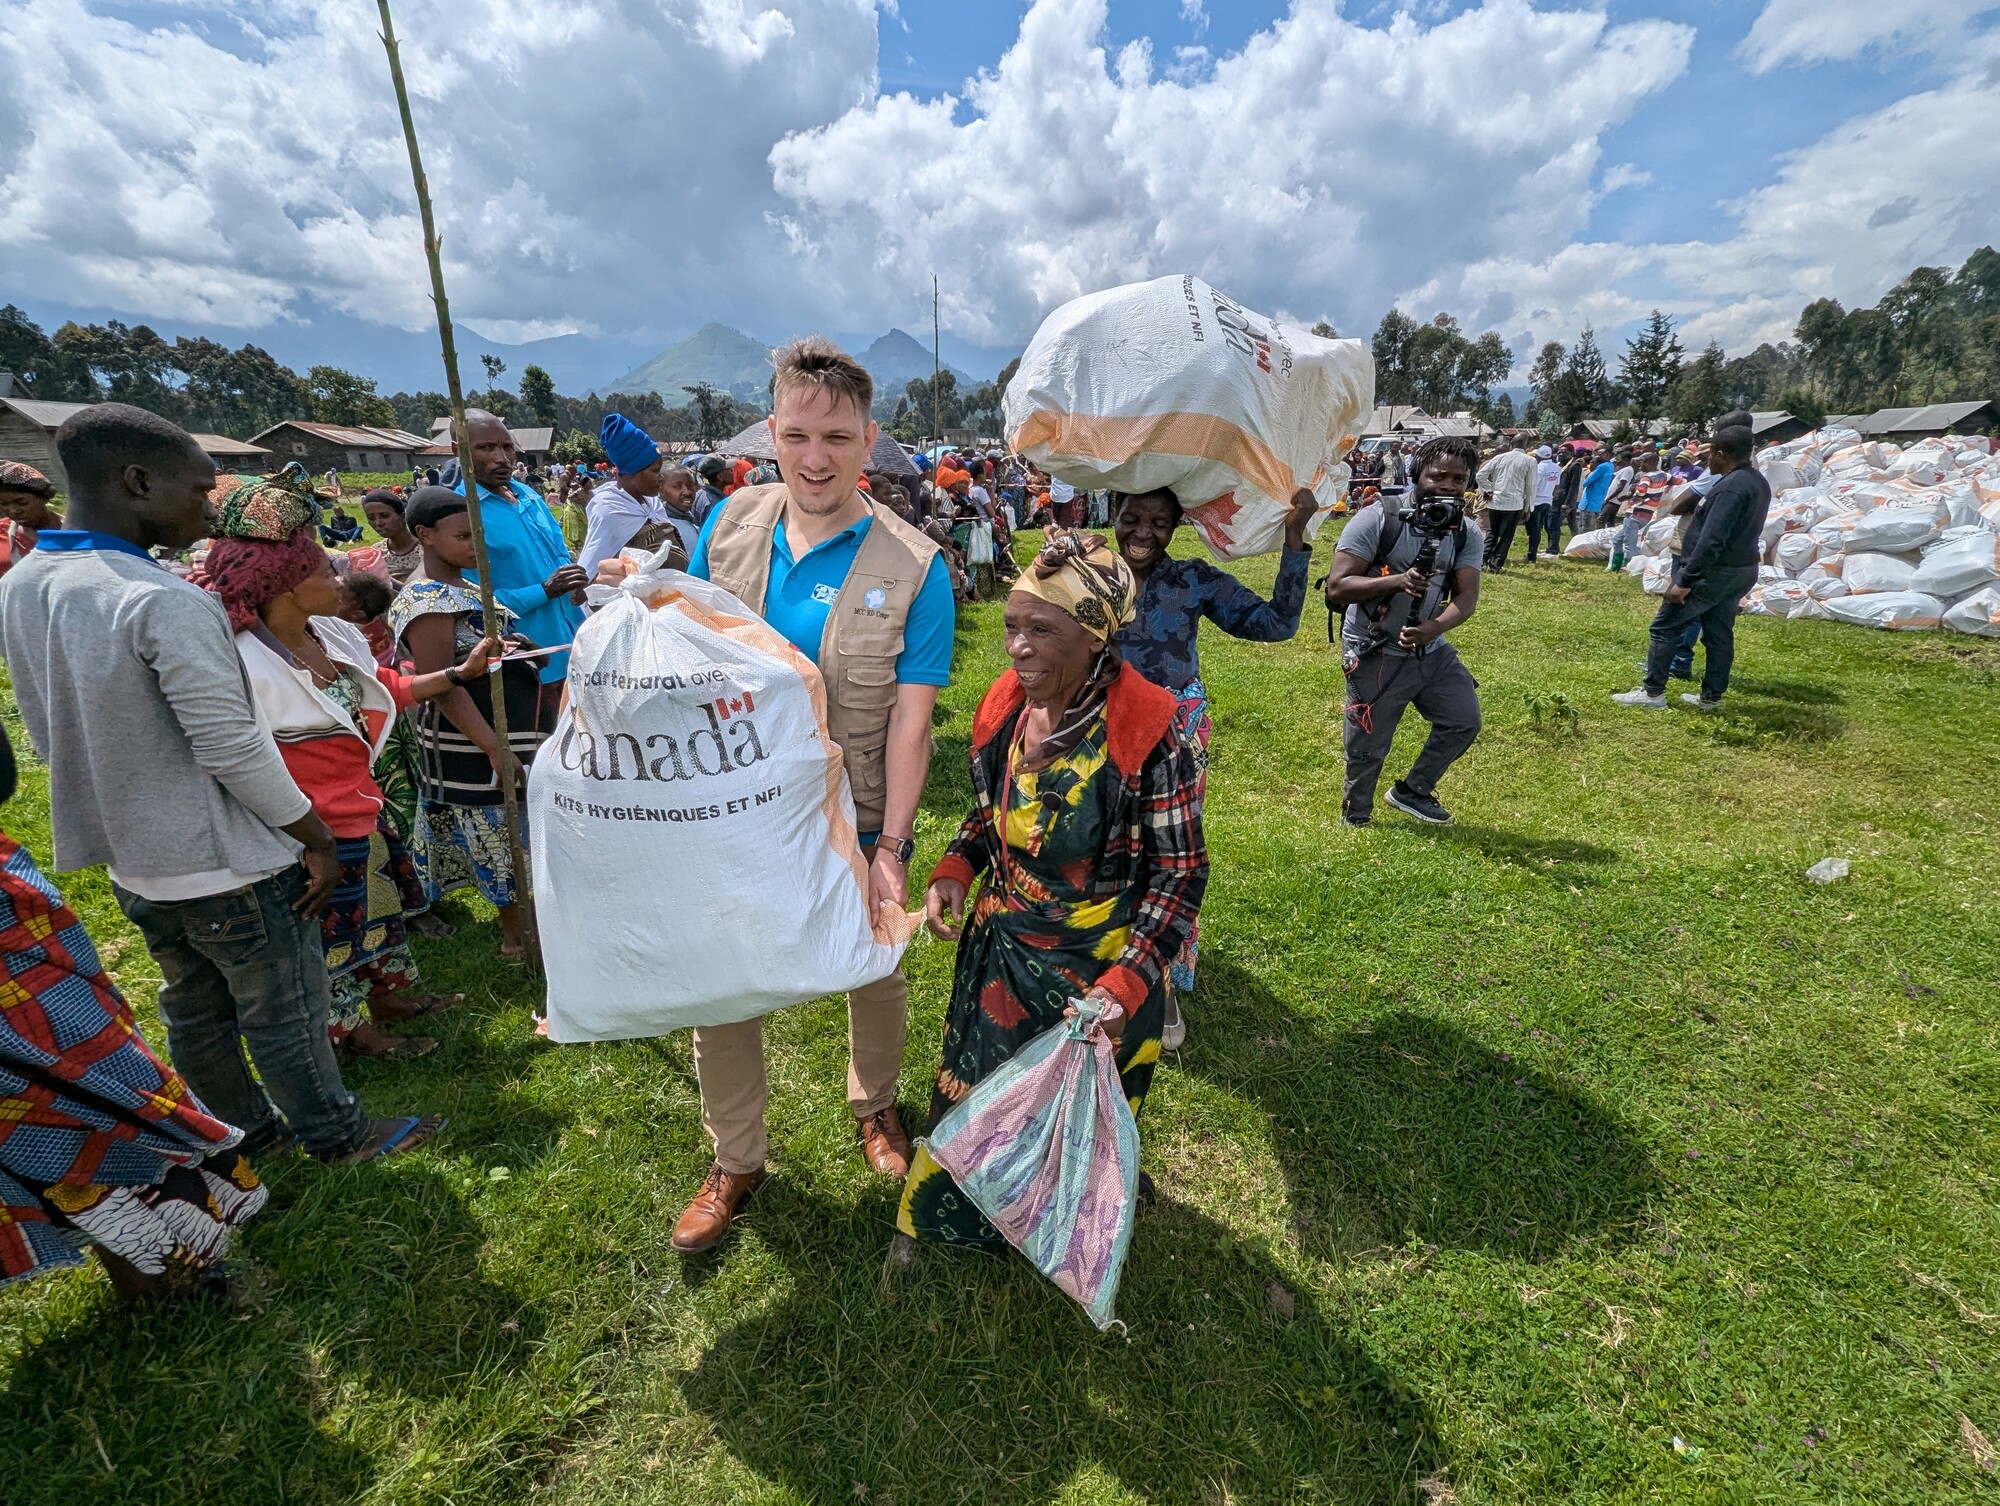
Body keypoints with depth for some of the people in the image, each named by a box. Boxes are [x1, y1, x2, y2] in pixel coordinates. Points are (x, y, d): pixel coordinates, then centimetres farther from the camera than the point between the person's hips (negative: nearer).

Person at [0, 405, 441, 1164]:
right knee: (283, 1015, 10)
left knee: (193, 1009, 23)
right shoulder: (168, 603, -26)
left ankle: (241, 1129, 42)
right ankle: (338, 1135, 29)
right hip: (223, 864, -8)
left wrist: (129, 803, 20)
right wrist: (319, 840, -13)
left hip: (127, 858, 8)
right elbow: (235, 751, -24)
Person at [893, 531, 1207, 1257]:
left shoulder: (1148, 731, -23)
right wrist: (953, 872, -10)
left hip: (1098, 970, -4)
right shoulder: (1004, 707, -7)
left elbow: (1181, 874, -16)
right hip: (996, 950, 5)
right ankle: (938, 1217, 53)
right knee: (971, 1094, 22)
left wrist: (1126, 983, -24)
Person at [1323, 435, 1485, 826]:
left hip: (1431, 650, 6)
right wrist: (1397, 580, -36)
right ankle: (1355, 819, 28)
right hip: (1374, 654, -5)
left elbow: (1467, 596, -9)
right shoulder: (1376, 520, -15)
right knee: (1367, 748, 3)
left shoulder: (1466, 533, 1)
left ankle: (1412, 790, 30)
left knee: (1464, 721, 8)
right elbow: (1336, 588, -21)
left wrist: (1434, 628, -31)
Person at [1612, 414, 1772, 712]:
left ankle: (1653, 692, 0)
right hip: (1742, 570, 10)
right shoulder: (1758, 481, 11)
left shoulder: (1731, 486, -21)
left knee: (1665, 626, -2)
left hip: (1714, 572, -10)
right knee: (1719, 633, 13)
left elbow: (1711, 541, -27)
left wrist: (1686, 581, -27)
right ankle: (1711, 696, 19)